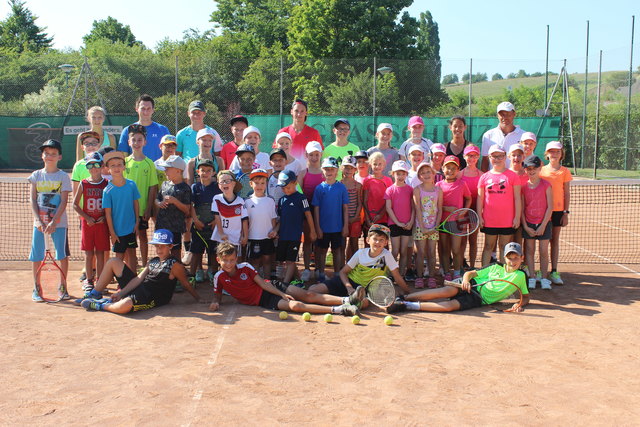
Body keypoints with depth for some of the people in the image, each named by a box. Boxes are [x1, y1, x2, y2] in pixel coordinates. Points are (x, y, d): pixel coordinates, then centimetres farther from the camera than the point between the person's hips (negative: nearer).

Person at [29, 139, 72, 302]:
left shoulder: (63, 177, 0)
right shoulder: (36, 175, 7)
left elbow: (63, 202, -7)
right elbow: (33, 200, 3)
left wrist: (54, 222, -15)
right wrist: (38, 220, -10)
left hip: (58, 223, -2)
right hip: (39, 222, 2)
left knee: (63, 255, -2)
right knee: (36, 256, 4)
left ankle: (62, 287, 12)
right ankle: (36, 289, 15)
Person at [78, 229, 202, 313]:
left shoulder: (175, 265, -8)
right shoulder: (152, 261, 16)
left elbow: (186, 284, -3)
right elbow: (139, 279, 8)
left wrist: (199, 299, -1)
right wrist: (121, 293, -2)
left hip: (152, 299, -9)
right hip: (138, 289, 9)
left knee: (124, 306, -42)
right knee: (113, 262, 11)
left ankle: (99, 305, -9)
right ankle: (95, 295, 13)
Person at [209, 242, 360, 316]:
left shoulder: (245, 267, -5)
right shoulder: (219, 277, -7)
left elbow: (263, 283, -3)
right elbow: (218, 295, 8)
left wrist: (282, 294, -10)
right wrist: (216, 303, -15)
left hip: (271, 287, 3)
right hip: (262, 300, -3)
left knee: (309, 295, -11)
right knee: (294, 305, -26)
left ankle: (346, 300, -12)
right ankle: (339, 310, -33)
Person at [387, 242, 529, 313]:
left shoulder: (520, 276, 6)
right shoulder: (496, 267, 10)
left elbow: (526, 296, 15)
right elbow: (470, 273, 10)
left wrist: (520, 304, -8)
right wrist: (466, 279, -14)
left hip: (478, 300, -1)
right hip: (472, 286, 1)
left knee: (451, 305, -32)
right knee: (449, 291, -34)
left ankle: (407, 305, -32)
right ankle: (403, 298, -32)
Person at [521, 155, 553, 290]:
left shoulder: (546, 185, -4)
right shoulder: (523, 186, 1)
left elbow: (550, 207, -5)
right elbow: (521, 208, 2)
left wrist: (543, 225, -11)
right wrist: (525, 226, -6)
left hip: (543, 223, -1)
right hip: (528, 223, 2)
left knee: (543, 251, 2)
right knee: (529, 250, 3)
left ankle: (544, 279, 11)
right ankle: (531, 279, 9)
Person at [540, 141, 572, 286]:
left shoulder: (564, 171, 2)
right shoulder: (541, 170, 3)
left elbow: (567, 193, 3)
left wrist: (566, 212, -2)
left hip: (558, 210, 0)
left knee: (555, 240, 7)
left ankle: (554, 271, 12)